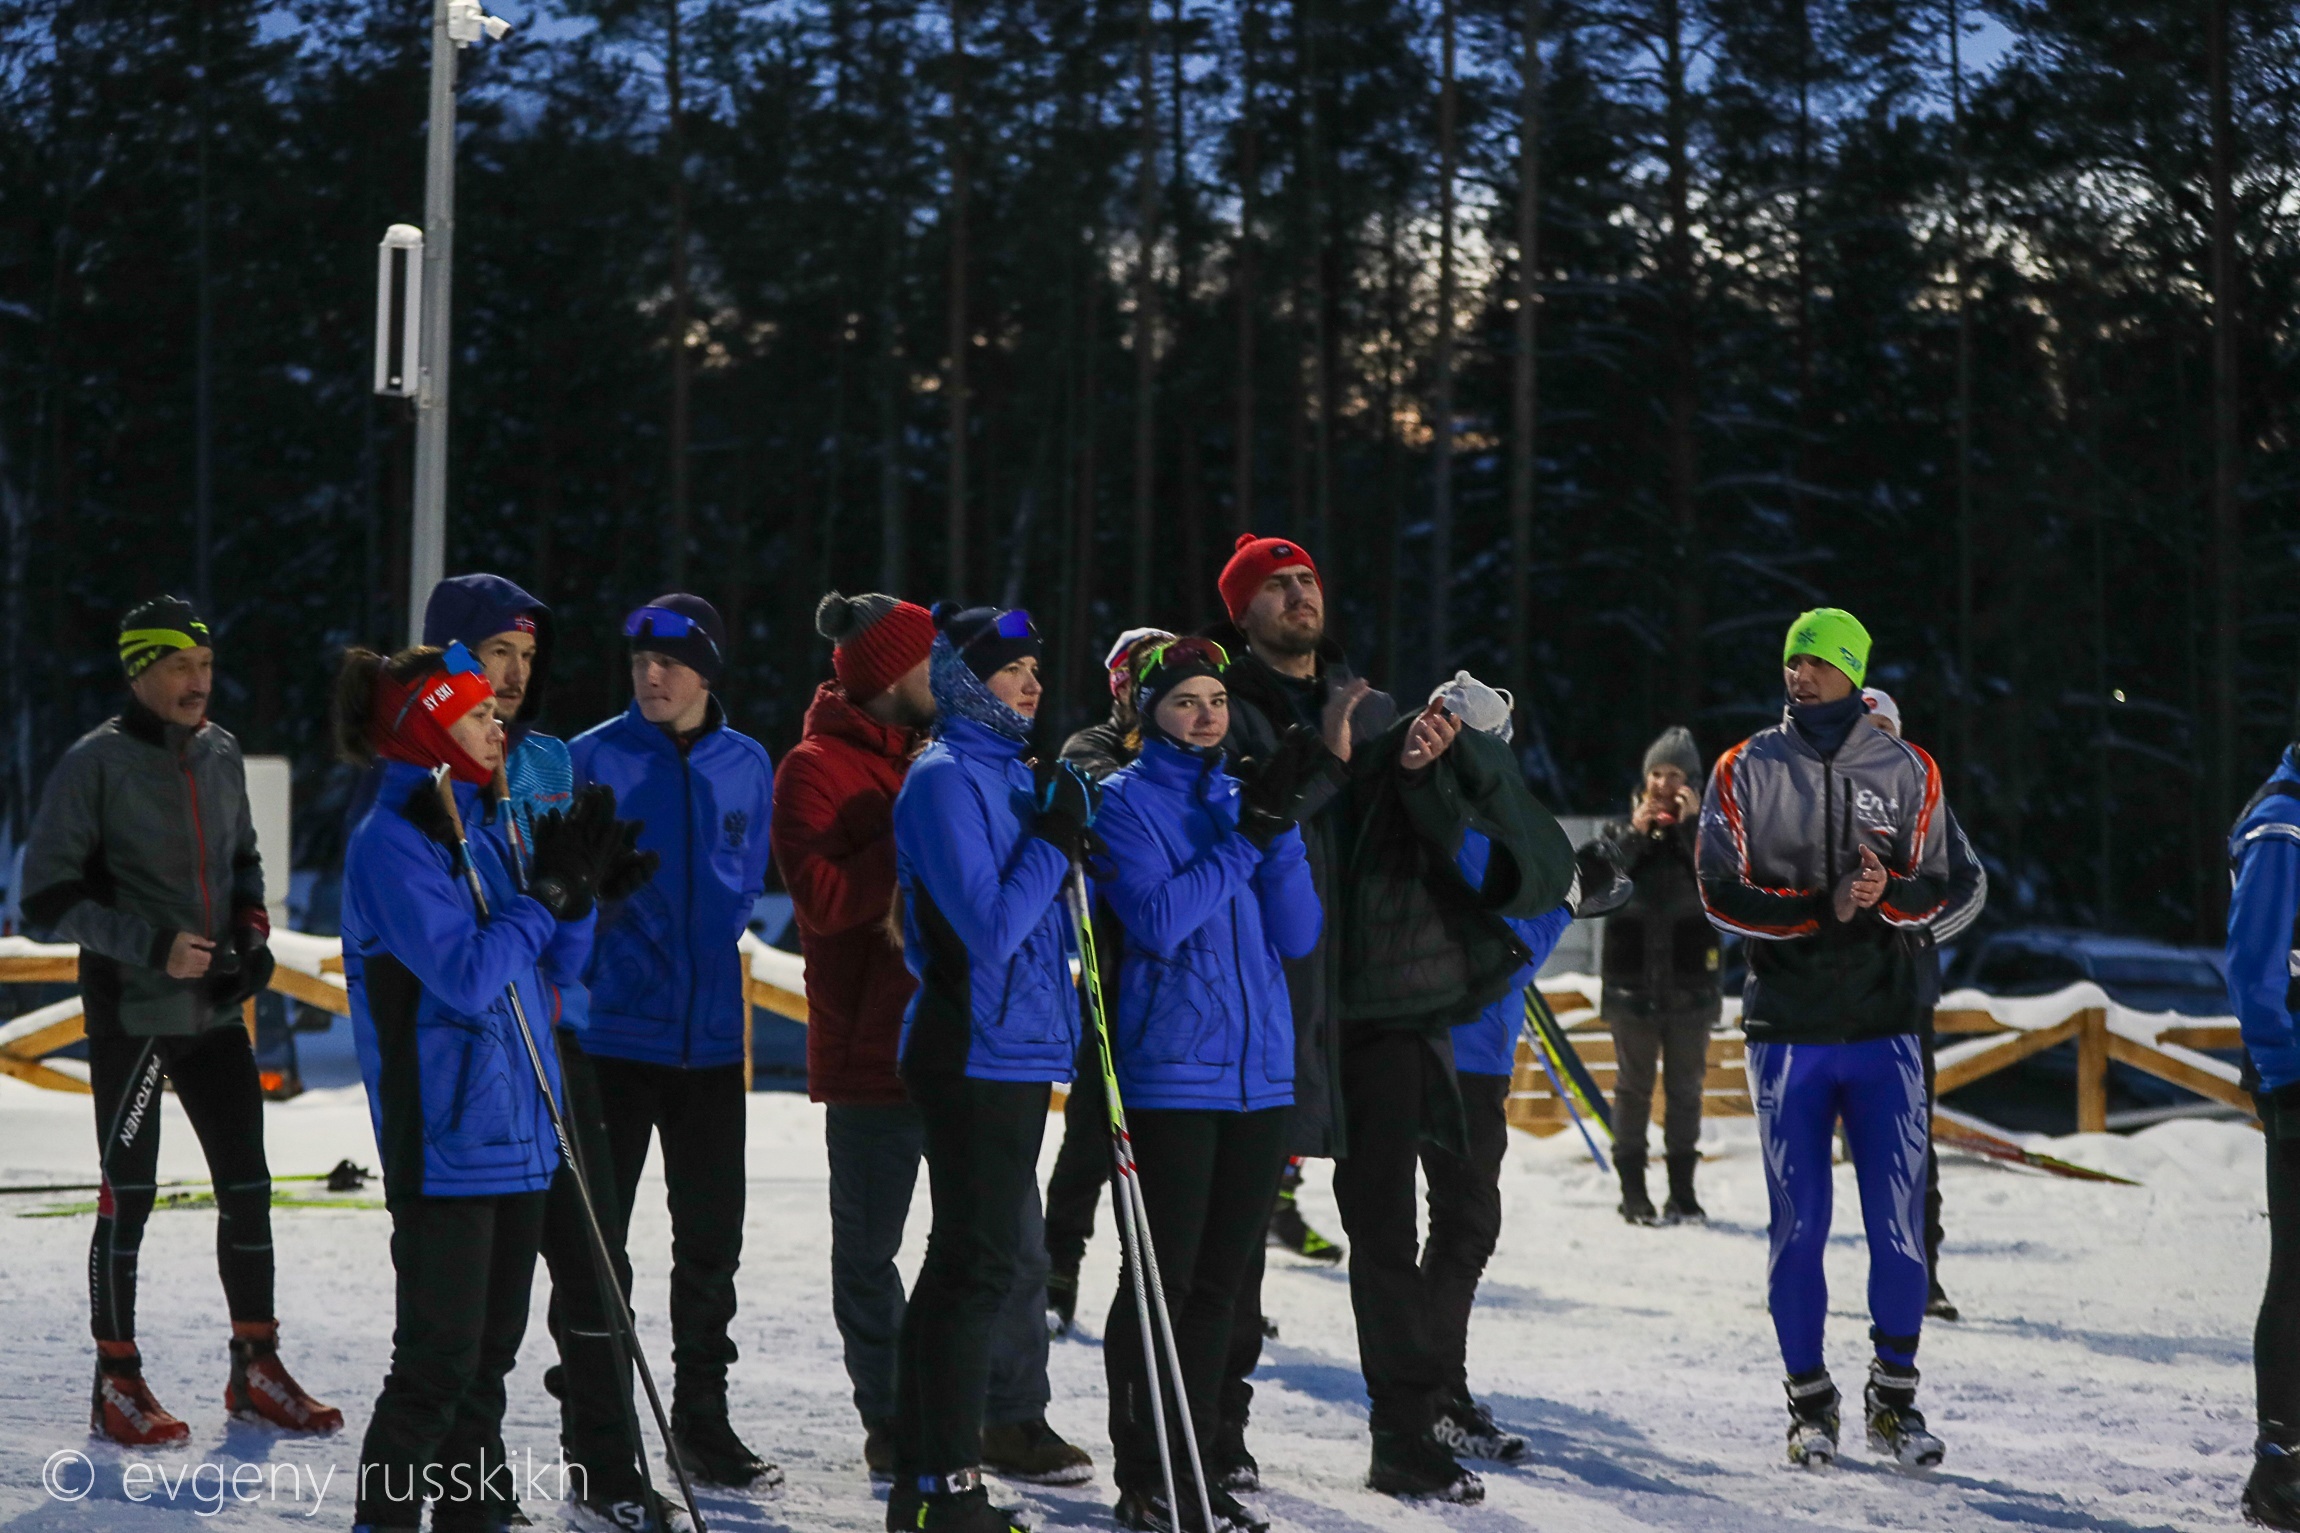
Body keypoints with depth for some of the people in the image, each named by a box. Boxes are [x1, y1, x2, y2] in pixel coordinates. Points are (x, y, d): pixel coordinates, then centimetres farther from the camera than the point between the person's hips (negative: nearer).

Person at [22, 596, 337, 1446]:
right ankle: (117, 1383, 10)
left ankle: (256, 1369, 18)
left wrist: (252, 923, 1)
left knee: (247, 1184, 7)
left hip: (215, 1008, 5)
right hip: (130, 1013, -5)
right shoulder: (97, 763, -11)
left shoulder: (220, 755, 6)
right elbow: (47, 896, -12)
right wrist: (151, 946, -20)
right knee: (129, 1193, 0)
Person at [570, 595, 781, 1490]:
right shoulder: (596, 758, -5)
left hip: (711, 1032, 3)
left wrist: (695, 954, 5)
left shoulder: (746, 765, 5)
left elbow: (743, 882, 13)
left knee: (712, 1235, 10)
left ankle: (702, 1417, 22)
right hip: (614, 1033, -3)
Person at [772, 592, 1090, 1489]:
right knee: (869, 1248, 5)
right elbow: (822, 897, -19)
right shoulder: (817, 770, -6)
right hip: (872, 1046, -5)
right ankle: (890, 1423, 17)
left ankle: (1014, 1420, 9)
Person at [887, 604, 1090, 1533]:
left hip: (1018, 1048, 9)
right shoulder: (946, 780, -12)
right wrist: (1055, 843, -13)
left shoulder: (1014, 773, 15)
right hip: (976, 1051, -9)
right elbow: (990, 927, -19)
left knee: (965, 1262, 13)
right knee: (981, 1265, -8)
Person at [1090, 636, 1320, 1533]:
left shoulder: (1244, 800, 14)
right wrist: (1241, 847, -15)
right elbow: (1158, 921, -16)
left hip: (1259, 1072, 6)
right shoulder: (1125, 802, -2)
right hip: (1169, 1076, -6)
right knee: (1164, 1279, -5)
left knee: (1220, 1281, 9)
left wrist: (1281, 839, -8)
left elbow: (1297, 936, 6)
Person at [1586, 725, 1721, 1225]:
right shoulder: (1619, 829, 5)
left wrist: (1691, 828, -15)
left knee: (1686, 1085, 6)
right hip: (1632, 980, 0)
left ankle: (1682, 1189, 14)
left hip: (1689, 980, 0)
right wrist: (1633, 836, -14)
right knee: (1633, 1084, 3)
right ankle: (1632, 1188, 7)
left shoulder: (1703, 832, 3)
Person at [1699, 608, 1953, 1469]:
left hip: (1886, 1028, 1)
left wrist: (1885, 895, -18)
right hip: (1787, 1030, 0)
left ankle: (1894, 1399, 11)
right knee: (1798, 1225, 2)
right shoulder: (1746, 771, 2)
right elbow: (1723, 896, -3)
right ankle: (1809, 1403, 13)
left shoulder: (1907, 772, 5)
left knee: (1900, 1222, -2)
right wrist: (1822, 907, -16)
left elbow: (1934, 892, 4)